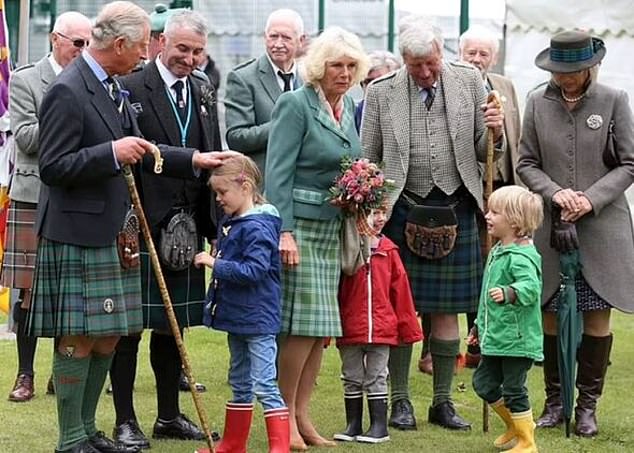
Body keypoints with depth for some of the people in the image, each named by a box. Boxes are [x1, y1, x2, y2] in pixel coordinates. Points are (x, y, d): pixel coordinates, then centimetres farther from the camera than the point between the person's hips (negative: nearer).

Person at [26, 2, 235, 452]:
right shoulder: (67, 92, -16)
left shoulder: (114, 89, 13)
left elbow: (137, 152, 22)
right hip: (78, 235, -9)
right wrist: (113, 153, -24)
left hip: (112, 234, 9)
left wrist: (193, 160, 17)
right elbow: (53, 167, -19)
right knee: (78, 339, -2)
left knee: (108, 338, 13)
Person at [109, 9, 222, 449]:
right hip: (141, 227, -6)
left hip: (186, 227, 6)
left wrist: (211, 223, 9)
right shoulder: (132, 89, -9)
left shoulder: (203, 94, 13)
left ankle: (169, 416, 24)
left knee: (173, 325, 14)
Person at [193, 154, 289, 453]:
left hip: (258, 319, -10)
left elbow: (255, 270, -27)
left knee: (264, 385, -10)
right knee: (240, 383, 19)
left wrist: (216, 264, -25)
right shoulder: (229, 223, 10)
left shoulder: (258, 227, -19)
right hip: (235, 316, 10)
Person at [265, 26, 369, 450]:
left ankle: (302, 416, 14)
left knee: (322, 322, 7)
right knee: (303, 319, -9)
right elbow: (278, 172, -13)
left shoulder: (348, 105, 12)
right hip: (298, 223, -7)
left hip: (332, 227, 7)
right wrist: (284, 231, -19)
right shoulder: (296, 104, -9)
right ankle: (283, 416, 2)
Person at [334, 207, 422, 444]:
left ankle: (379, 426, 14)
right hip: (350, 330, 0)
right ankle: (353, 425, 22)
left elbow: (401, 290, 4)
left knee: (376, 379, 7)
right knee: (352, 380, 12)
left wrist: (407, 325, 5)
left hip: (382, 329, 0)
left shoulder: (388, 251, 1)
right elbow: (333, 290, 0)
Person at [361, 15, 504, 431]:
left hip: (455, 210, 1)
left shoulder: (469, 82, 2)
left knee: (446, 309, 7)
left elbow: (485, 153, 7)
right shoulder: (381, 93, -2)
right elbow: (367, 161, 4)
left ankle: (443, 401, 17)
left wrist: (496, 133, -15)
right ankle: (400, 400, 14)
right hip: (402, 211, -1)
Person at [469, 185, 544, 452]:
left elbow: (530, 286, -34)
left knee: (513, 390, -1)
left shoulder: (521, 256, -18)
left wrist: (509, 293, -52)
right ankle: (514, 425, 32)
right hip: (495, 338, 10)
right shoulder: (497, 252, 13)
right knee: (483, 383, 14)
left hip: (517, 338, -9)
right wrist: (479, 325, 28)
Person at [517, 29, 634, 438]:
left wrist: (592, 199, -13)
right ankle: (555, 401, 18)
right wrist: (555, 193, -11)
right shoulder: (538, 102, 4)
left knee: (597, 318, 1)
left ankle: (588, 405, 13)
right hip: (551, 227, 2)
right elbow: (526, 163, 7)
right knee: (551, 316, 5)